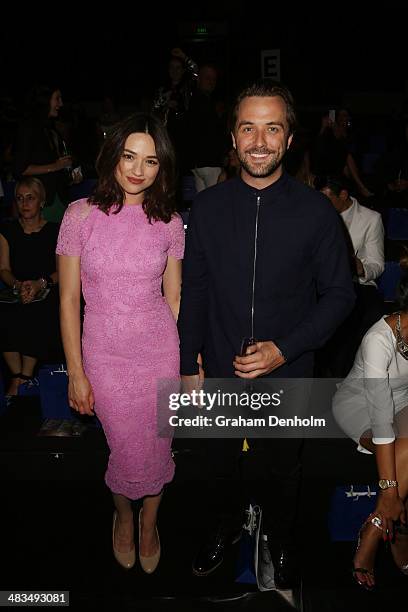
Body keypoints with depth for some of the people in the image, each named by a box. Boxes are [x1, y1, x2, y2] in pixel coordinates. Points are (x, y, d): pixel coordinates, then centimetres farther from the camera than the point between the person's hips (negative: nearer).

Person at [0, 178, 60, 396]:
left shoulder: (54, 231, 6)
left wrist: (40, 283, -17)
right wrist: (19, 285, -16)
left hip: (46, 294, -1)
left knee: (37, 317, -33)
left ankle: (21, 377, -19)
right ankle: (19, 375, -19)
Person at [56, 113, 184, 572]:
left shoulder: (170, 223, -2)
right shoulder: (82, 215, -8)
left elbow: (175, 297, 5)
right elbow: (69, 299, -5)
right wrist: (75, 372, -5)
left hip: (161, 349, 2)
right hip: (105, 355, -1)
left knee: (158, 449, 12)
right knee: (128, 453, 10)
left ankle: (148, 520, 45)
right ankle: (122, 514, 47)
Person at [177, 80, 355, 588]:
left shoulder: (315, 212, -13)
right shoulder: (207, 207, -7)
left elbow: (339, 294, -7)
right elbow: (194, 291, 0)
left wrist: (285, 349, -18)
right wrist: (188, 365, 1)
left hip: (286, 377, -1)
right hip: (218, 374, 2)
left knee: (281, 471, 21)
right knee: (219, 463, 23)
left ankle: (281, 541, 50)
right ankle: (226, 526, 53)